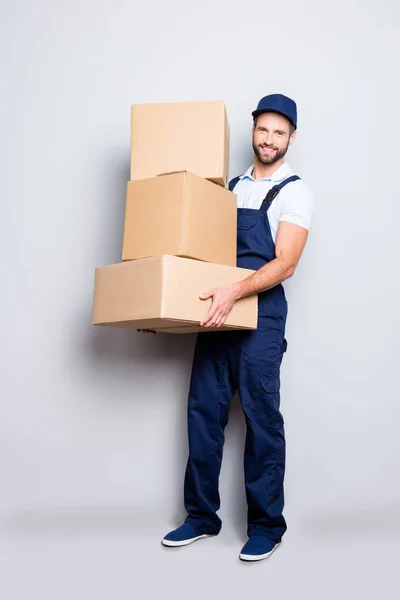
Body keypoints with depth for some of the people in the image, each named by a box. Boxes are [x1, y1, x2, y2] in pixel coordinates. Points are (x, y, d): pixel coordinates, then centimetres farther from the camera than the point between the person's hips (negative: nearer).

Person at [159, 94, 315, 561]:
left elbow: (285, 264, -13)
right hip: (218, 313, 6)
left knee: (261, 419, 0)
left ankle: (266, 525, 15)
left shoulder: (294, 193, -1)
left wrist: (235, 293, -27)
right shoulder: (232, 186, 18)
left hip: (261, 316, -5)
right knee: (203, 413, 7)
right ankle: (202, 517, 21)